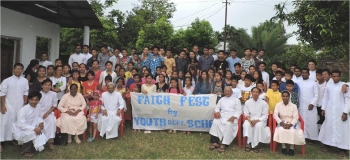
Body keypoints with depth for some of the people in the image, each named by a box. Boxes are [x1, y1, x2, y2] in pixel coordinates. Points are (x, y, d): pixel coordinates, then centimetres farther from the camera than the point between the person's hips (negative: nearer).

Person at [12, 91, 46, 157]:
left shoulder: (38, 107, -6)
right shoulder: (23, 110, -25)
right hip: (20, 131, -6)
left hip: (31, 129, 6)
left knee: (42, 137, -12)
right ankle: (25, 151, -10)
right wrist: (34, 129, -36)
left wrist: (40, 122, -11)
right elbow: (21, 125, -28)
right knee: (33, 133, -34)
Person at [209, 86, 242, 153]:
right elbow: (217, 107, 20)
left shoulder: (236, 100, 13)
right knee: (215, 122, -29)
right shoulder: (221, 99, 24)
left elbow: (239, 110, 4)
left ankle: (224, 144, -36)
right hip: (222, 116, 3)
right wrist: (217, 112, -5)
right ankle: (215, 142, -32)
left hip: (231, 117, -3)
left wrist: (233, 117, -14)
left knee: (229, 125, -36)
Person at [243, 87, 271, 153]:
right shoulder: (247, 102, 3)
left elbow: (265, 116, -5)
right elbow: (246, 114, 2)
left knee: (259, 125, -35)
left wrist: (257, 120, -20)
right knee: (246, 124, -32)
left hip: (261, 120, -2)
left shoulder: (263, 103, -4)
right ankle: (249, 143, -25)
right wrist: (250, 120, -18)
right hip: (250, 120, 2)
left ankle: (254, 144, -25)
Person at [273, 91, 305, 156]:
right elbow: (275, 115, -11)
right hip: (282, 123, 1)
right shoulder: (278, 105, -2)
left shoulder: (293, 106, -3)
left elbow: (296, 117, -8)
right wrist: (282, 123, -22)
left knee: (292, 131, -32)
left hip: (292, 123, 0)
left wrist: (290, 124, -23)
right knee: (281, 130, -32)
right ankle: (283, 147, -18)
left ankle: (292, 148, -16)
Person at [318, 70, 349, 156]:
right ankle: (325, 144, 22)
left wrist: (345, 112, -10)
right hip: (329, 110, 3)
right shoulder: (328, 85, 4)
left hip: (340, 111, -3)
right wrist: (323, 108, 7)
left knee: (341, 128, 0)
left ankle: (342, 148, 9)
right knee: (328, 127, 10)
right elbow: (325, 98, 10)